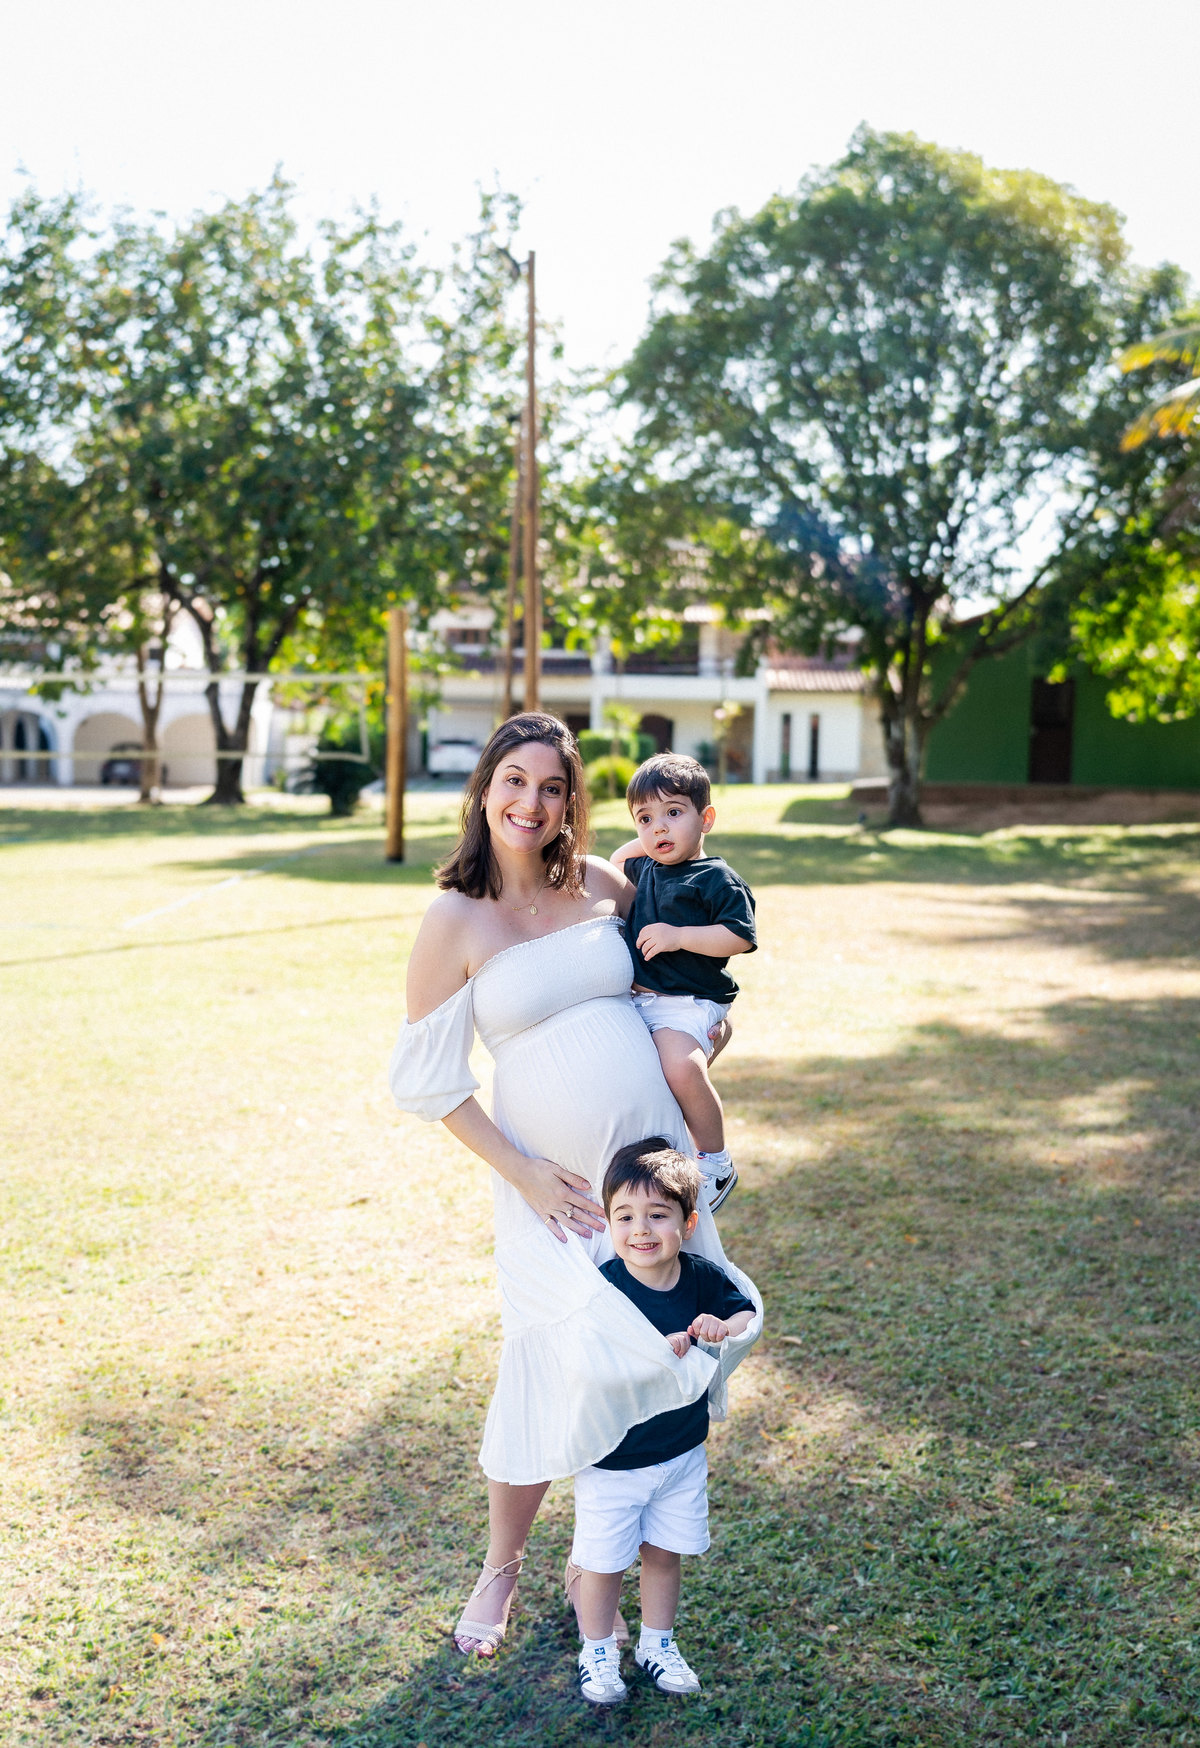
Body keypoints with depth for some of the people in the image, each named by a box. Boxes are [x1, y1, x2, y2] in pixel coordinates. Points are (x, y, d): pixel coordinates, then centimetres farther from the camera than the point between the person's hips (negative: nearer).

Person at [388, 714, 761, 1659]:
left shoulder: (600, 882, 1)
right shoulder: (455, 921, -9)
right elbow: (428, 1082, -7)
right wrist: (525, 1173, -11)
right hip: (551, 1179, -4)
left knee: (650, 1355, 10)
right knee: (557, 1374, -5)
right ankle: (501, 1571, 22)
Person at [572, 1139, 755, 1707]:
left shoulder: (703, 1278, -11)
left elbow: (748, 1311, -1)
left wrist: (724, 1327, -24)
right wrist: (658, 1348, -42)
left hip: (682, 1453, 4)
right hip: (611, 1461, -3)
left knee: (664, 1552, 19)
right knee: (604, 1560, 10)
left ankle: (657, 1644, 40)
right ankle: (598, 1650, 34)